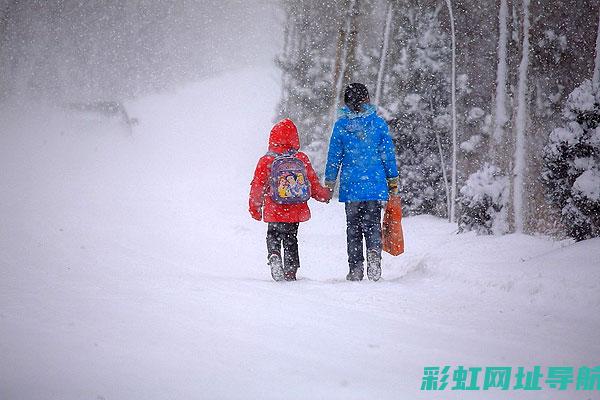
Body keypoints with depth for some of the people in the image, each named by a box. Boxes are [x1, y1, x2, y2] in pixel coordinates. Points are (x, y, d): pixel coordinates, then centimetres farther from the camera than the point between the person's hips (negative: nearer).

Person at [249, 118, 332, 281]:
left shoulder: (266, 161, -7)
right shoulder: (302, 159, -2)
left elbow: (258, 186, -2)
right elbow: (313, 183, 6)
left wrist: (254, 207, 12)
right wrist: (324, 195, 25)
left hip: (274, 211, -2)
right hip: (296, 211, 2)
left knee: (273, 236, 16)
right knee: (290, 238, 15)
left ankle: (274, 256, -13)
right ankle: (291, 270, 10)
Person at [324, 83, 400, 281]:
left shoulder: (340, 125, -2)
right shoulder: (378, 123, -1)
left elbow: (334, 157, 3)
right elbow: (388, 154, 2)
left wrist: (329, 184, 12)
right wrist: (393, 181, 11)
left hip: (351, 186, 0)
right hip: (375, 185, 0)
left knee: (353, 227, 9)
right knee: (373, 224, 7)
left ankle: (356, 268, 5)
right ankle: (374, 253, -21)